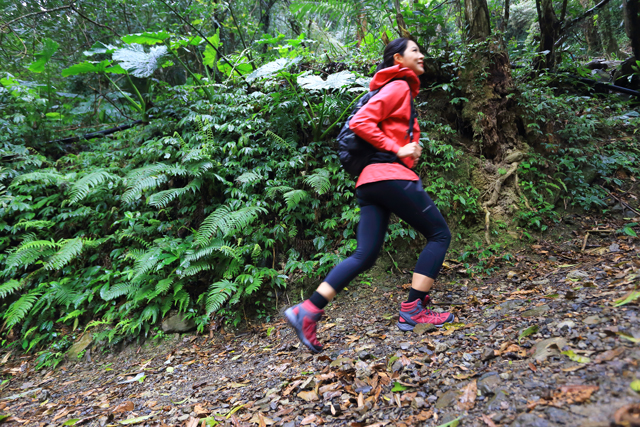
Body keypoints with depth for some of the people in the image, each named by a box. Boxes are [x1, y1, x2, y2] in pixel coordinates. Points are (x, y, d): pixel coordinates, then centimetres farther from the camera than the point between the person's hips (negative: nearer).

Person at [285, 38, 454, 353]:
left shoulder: (403, 91, 31)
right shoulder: (399, 87, 1)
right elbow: (360, 122, -12)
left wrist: (412, 148, 11)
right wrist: (397, 149, -11)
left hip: (369, 181, 9)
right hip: (391, 175, -9)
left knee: (364, 256, 3)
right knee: (439, 234, 3)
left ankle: (308, 311, -5)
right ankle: (413, 310, 0)